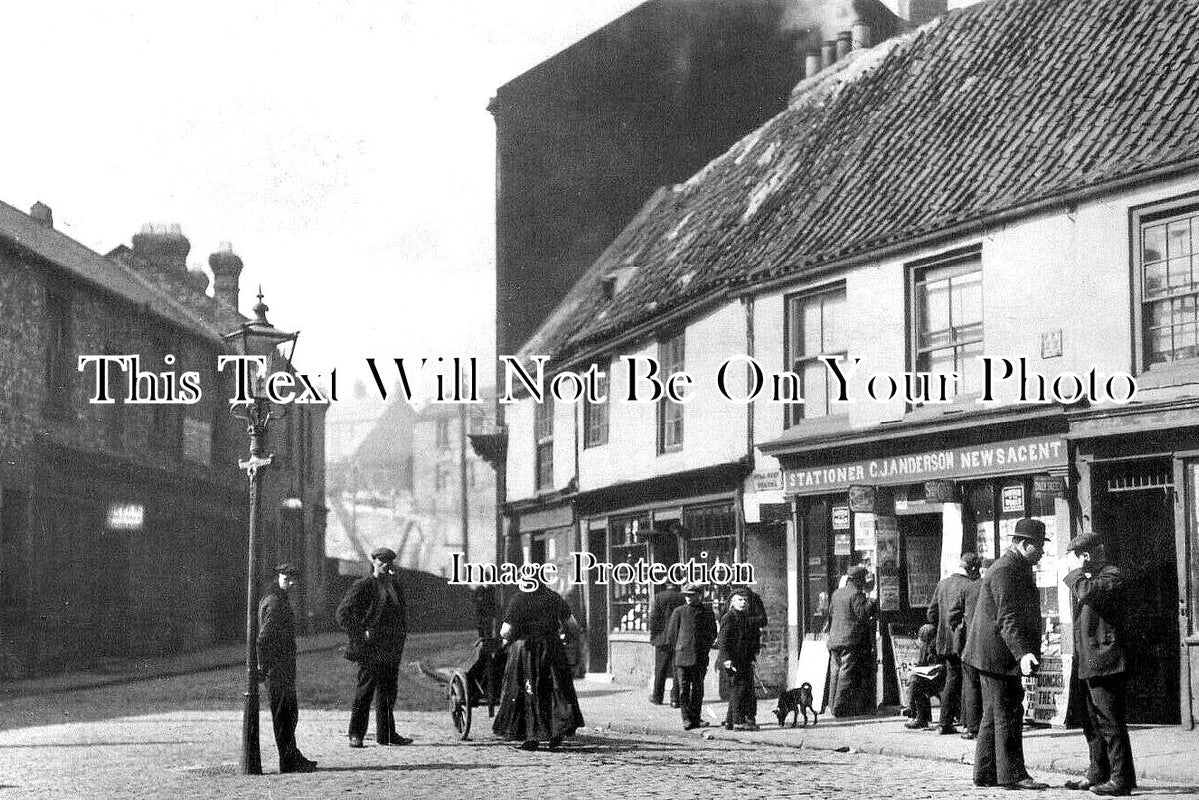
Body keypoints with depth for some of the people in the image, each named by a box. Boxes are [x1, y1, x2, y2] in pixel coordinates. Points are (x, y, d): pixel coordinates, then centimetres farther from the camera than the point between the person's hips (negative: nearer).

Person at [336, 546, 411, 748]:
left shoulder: (396, 586, 15)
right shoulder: (363, 586, -6)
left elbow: (402, 612, 28)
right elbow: (343, 613, -9)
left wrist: (401, 637, 14)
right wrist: (361, 634, -14)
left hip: (391, 649, 7)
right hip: (371, 648, -7)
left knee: (388, 691, 10)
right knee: (365, 689, -4)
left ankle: (387, 734, 16)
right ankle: (356, 735, 2)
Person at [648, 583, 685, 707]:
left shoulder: (659, 597, -5)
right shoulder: (683, 598, 0)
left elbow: (654, 619, -5)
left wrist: (653, 637, 2)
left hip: (663, 638, -1)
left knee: (660, 669, 12)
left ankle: (657, 697, 20)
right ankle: (675, 699, 0)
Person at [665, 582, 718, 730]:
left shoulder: (707, 613, 6)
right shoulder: (679, 612, 1)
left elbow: (712, 634, 16)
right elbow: (671, 633, 6)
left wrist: (705, 649, 10)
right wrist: (677, 650, 7)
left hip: (700, 657, 2)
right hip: (682, 656, -2)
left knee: (698, 689, 7)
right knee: (684, 689, -4)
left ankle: (695, 718, 17)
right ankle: (686, 719, -3)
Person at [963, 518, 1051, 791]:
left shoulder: (1017, 568, 18)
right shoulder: (1006, 570, -17)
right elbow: (1008, 618, -25)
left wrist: (1025, 651, 30)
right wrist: (1022, 653, -33)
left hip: (998, 656, 11)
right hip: (998, 655, -11)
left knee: (995, 715, 14)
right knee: (1006, 714, -7)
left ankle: (986, 773, 19)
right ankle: (1012, 774, -4)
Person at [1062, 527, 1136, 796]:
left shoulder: (1112, 575, -8)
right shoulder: (1089, 579, 21)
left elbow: (1088, 593, -28)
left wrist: (1076, 573, -9)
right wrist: (1077, 667, 21)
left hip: (1105, 663, -10)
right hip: (1089, 665, 10)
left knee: (1110, 722, -9)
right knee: (1093, 723, 15)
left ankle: (1122, 779, -6)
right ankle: (1098, 775, 23)